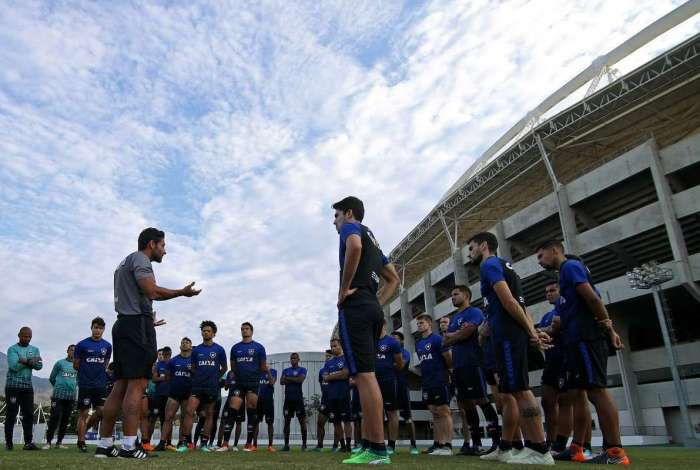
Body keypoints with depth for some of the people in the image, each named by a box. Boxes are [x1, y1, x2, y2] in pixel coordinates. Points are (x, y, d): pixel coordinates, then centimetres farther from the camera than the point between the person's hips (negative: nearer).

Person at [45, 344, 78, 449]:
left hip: (71, 396, 3)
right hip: (58, 395, -3)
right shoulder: (60, 363, 5)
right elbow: (52, 378, 11)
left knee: (65, 420, 5)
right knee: (55, 418, -9)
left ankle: (59, 442, 12)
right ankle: (48, 442, -3)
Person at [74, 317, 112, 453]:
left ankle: (86, 426, 27)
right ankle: (81, 442, 10)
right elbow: (76, 365, 2)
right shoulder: (82, 344, -3)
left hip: (101, 384, 4)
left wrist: (99, 372, 5)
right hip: (85, 384, -3)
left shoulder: (107, 346, 7)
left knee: (101, 411, 0)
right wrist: (87, 372, 2)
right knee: (84, 413, 1)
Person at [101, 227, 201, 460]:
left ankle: (104, 445, 9)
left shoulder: (124, 263, 28)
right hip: (137, 324, -10)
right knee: (137, 385, -12)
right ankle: (128, 446, -14)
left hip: (122, 325, 10)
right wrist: (182, 292, -9)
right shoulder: (140, 259, -3)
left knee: (120, 386, 8)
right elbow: (152, 291, -19)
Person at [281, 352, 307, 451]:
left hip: (298, 398, -4)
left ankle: (304, 444, 5)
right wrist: (294, 380, -8)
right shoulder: (285, 370, 15)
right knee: (287, 421, 3)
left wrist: (288, 378, -5)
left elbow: (300, 379, -15)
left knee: (302, 421, -2)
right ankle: (286, 444, 8)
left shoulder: (302, 370, 3)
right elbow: (282, 382, 1)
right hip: (288, 399, 4)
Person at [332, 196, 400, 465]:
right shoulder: (372, 240, 29)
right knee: (365, 376, 9)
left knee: (364, 375, -12)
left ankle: (378, 450, -12)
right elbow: (393, 279, 31)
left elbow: (354, 245, -24)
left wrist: (344, 288, -17)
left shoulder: (352, 228, 3)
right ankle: (370, 446, 11)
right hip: (372, 310, 9)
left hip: (355, 307, -9)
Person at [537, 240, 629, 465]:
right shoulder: (567, 271, 24)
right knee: (578, 392, 9)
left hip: (585, 337, -10)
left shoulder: (570, 266, -5)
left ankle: (615, 452, -8)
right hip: (578, 339, 10)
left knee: (596, 390, -11)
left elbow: (592, 298, -15)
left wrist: (607, 326, -10)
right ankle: (576, 448, 13)